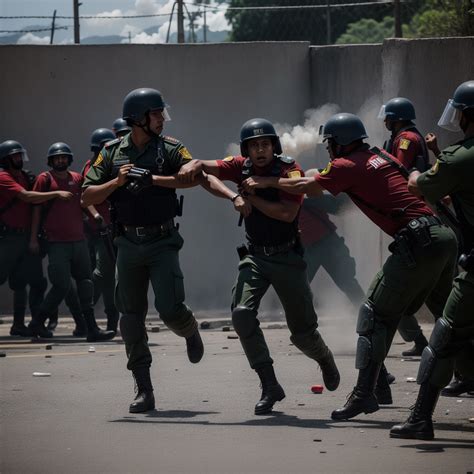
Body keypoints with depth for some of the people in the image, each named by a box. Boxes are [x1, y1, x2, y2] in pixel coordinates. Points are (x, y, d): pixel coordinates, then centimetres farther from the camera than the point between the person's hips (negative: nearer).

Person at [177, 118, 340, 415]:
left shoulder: (290, 170, -13)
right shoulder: (242, 167, -1)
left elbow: (288, 213, -24)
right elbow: (206, 166, -11)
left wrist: (250, 197, -20)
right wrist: (194, 166, -33)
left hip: (287, 257, -3)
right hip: (255, 256, 3)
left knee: (303, 331, 5)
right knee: (242, 313, -20)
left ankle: (325, 360, 42)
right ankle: (270, 386, -13)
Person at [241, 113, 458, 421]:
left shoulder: (348, 166, -1)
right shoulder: (381, 156, 20)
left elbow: (306, 187, 11)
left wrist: (265, 183, 26)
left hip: (417, 243, -8)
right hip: (445, 235, 8)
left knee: (377, 315, 0)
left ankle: (364, 394, -4)